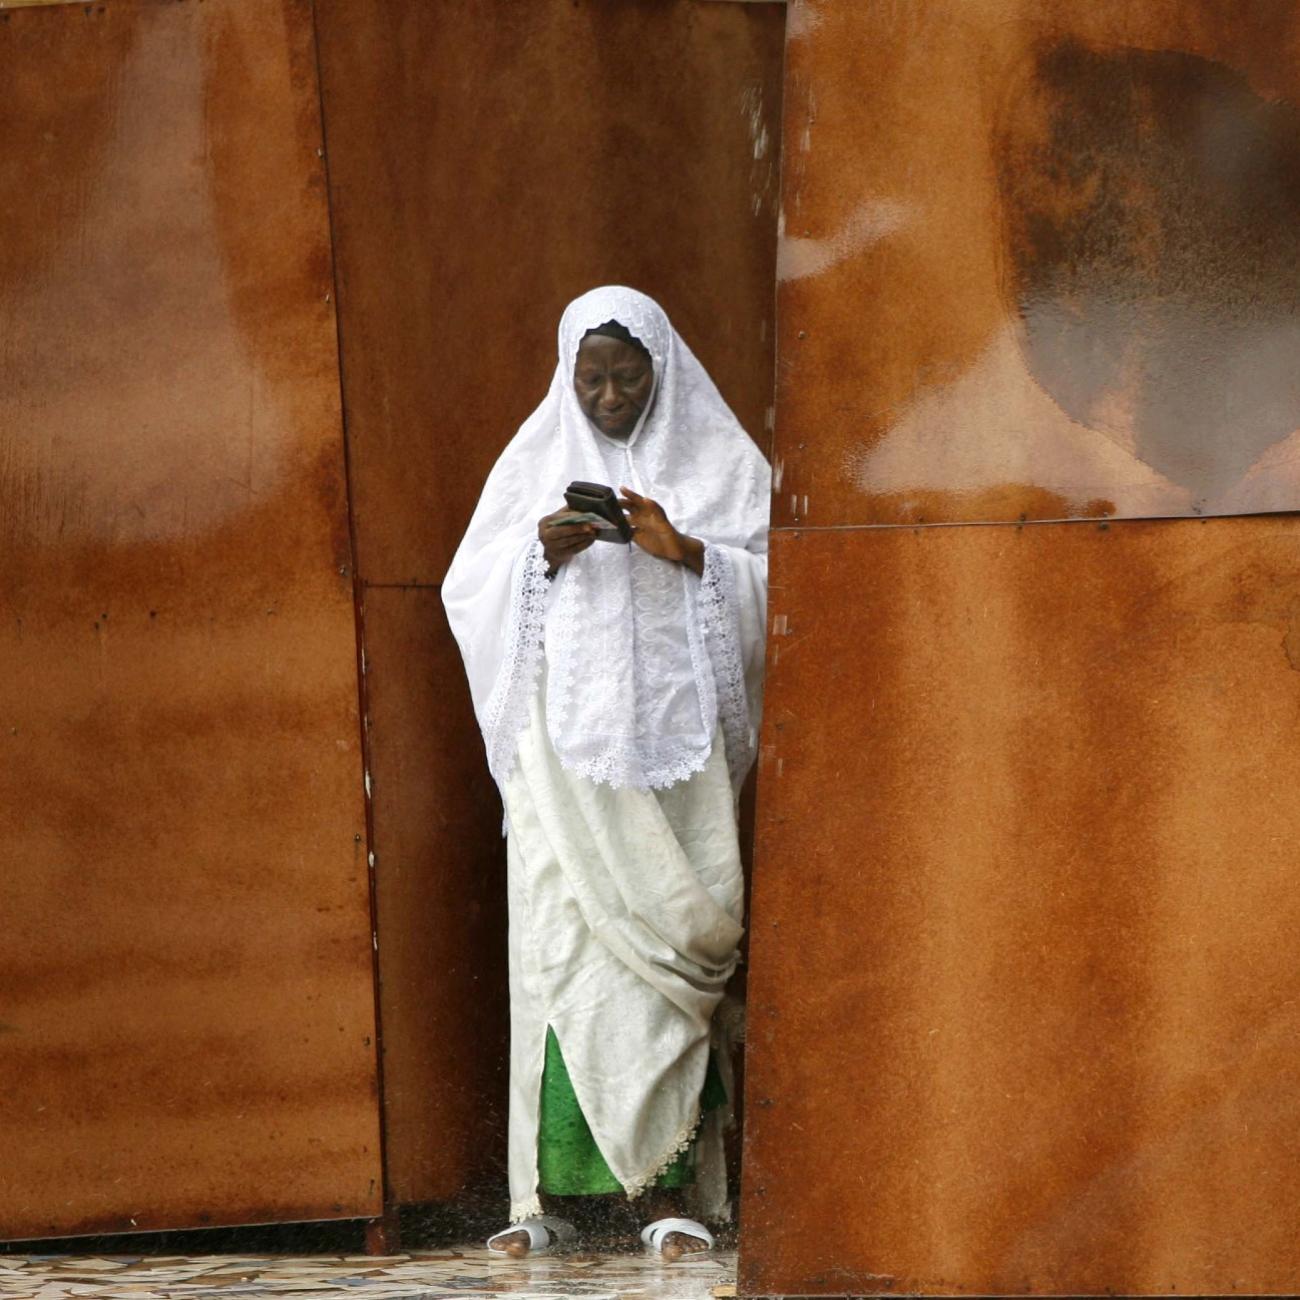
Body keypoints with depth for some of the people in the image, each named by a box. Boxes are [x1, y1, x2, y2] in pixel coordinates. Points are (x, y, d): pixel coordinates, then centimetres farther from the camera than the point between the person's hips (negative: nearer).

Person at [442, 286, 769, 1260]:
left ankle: (670, 1190, -6)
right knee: (559, 942, -6)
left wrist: (685, 551, -14)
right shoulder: (536, 462, 12)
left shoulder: (720, 462, 8)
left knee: (660, 944, -7)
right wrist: (539, 554, -11)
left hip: (675, 735, -1)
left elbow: (775, 586, 1)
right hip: (564, 737, 1)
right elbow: (469, 589, 7)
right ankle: (549, 1195, -5)